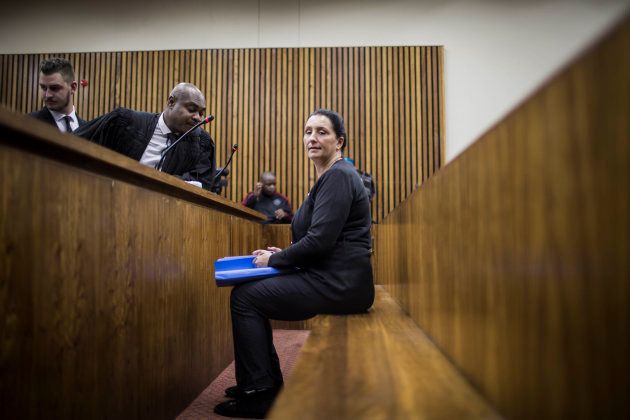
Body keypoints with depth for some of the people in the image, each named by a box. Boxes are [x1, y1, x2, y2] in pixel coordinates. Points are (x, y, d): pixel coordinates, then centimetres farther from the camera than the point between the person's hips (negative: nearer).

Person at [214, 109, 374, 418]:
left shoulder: (338, 175, -13)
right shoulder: (330, 176, 18)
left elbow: (320, 240, -22)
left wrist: (274, 260, -8)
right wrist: (282, 253, 10)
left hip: (339, 284, -10)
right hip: (335, 279, 10)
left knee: (244, 296, -7)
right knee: (253, 291, 15)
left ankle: (258, 393, 5)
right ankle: (269, 381, 24)